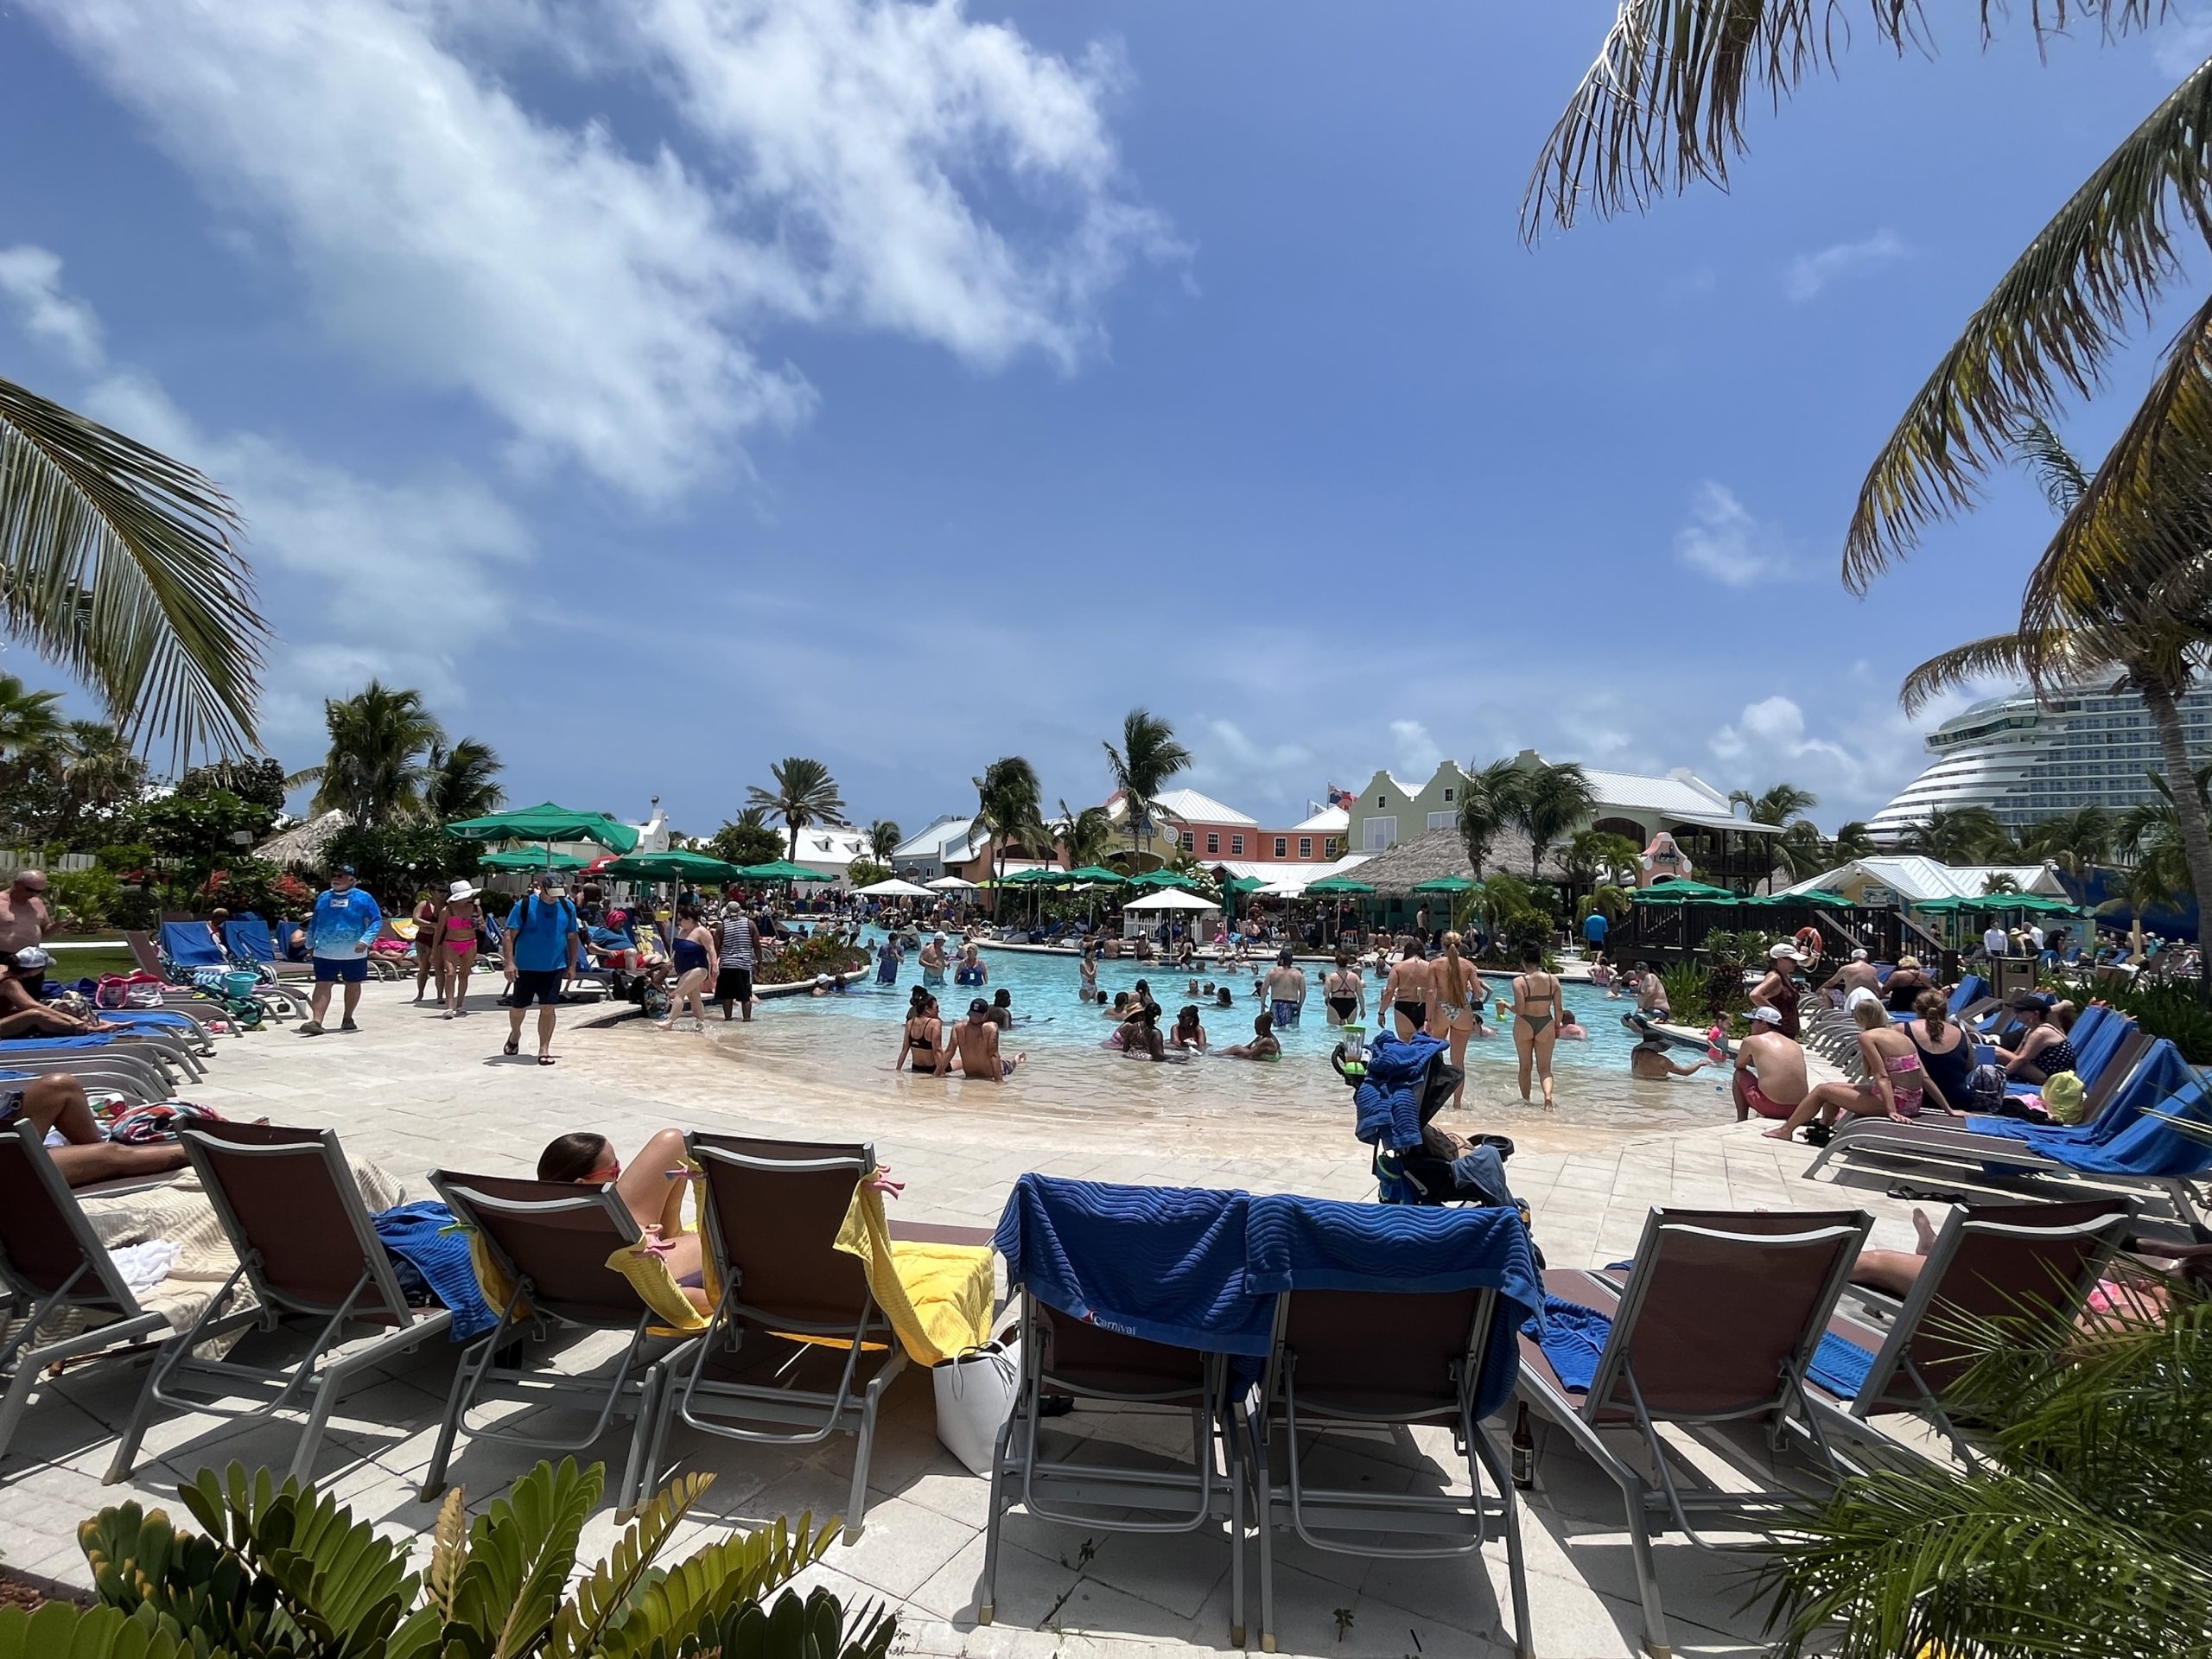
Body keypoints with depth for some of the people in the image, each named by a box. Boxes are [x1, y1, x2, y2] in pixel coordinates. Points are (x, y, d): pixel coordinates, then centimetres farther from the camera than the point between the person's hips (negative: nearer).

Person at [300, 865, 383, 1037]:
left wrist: (365, 940, -18)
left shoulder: (363, 898, -4)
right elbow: (314, 922, 19)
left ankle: (348, 1018, 26)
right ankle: (316, 1021, -13)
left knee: (353, 985, 10)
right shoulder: (323, 897, 9)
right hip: (325, 952, 2)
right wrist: (310, 944, 17)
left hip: (354, 953, -2)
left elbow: (377, 920, -5)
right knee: (322, 985, -8)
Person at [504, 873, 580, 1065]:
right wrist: (510, 962, -15)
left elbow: (573, 937, 10)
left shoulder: (567, 907, 1)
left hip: (555, 967, 1)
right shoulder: (525, 905, -9)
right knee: (518, 1007, 12)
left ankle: (544, 1049, 9)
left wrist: (572, 964, 8)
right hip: (526, 966, -1)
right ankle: (515, 1035, 42)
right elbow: (510, 935, -8)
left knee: (548, 1008, -2)